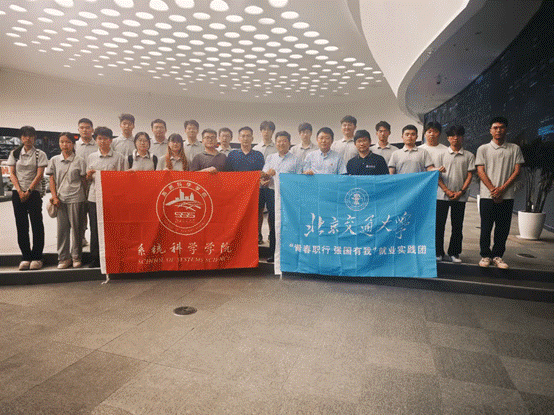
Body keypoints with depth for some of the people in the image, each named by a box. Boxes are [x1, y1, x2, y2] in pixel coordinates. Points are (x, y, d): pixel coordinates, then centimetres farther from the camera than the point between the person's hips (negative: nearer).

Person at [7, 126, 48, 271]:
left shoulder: (40, 154, 4)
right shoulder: (14, 153, 11)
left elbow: (39, 174, -4)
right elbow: (12, 174, 6)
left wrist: (28, 191, -11)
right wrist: (19, 191, -7)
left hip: (34, 192, -3)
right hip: (17, 193, 3)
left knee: (36, 224, -4)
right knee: (21, 225, 3)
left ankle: (36, 258, 3)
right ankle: (25, 257, 10)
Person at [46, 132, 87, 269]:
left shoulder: (79, 160, 2)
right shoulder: (54, 160, 10)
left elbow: (83, 180, 3)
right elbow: (52, 180, 10)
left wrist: (85, 197, -1)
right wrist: (54, 197, 0)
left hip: (75, 199, -3)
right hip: (60, 199, 3)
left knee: (76, 227, 2)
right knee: (62, 228, 5)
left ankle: (76, 257, 13)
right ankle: (64, 258, 14)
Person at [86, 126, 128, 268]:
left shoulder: (119, 157, 6)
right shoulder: (91, 157, 15)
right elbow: (88, 179, 20)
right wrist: (89, 175, -1)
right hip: (94, 197, 3)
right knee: (95, 229, 3)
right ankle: (95, 260, 13)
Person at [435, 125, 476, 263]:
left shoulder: (469, 156, 7)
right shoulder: (442, 155, 7)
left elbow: (470, 175, 4)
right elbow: (437, 175, 2)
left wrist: (461, 191, -9)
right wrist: (447, 190, -8)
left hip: (460, 196, 1)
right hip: (442, 195, 0)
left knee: (457, 226, 5)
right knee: (439, 224, 0)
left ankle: (454, 252, 17)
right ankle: (438, 252, 11)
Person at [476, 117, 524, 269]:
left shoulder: (515, 149, 10)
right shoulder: (483, 149, 6)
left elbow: (517, 170, 4)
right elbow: (480, 171, -1)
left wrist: (502, 189, -9)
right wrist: (493, 190, -10)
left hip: (507, 196, 2)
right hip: (487, 195, -1)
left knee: (503, 228, 5)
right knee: (486, 227, 2)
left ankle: (497, 256, 18)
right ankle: (485, 255, 14)